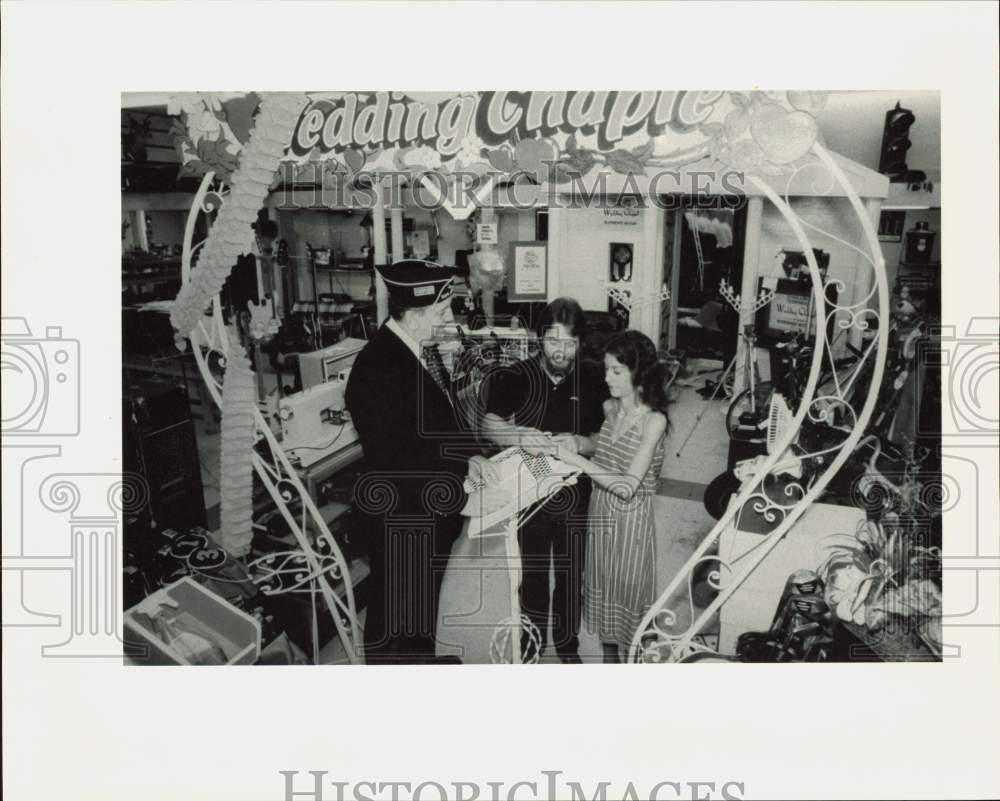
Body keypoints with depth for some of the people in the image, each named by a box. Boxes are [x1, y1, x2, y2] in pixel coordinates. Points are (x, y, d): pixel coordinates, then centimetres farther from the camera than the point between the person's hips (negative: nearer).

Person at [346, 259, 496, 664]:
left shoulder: (421, 346, -1)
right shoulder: (376, 370, -29)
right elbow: (394, 460, -27)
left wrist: (467, 455, -5)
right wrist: (462, 467, -21)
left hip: (431, 513, 8)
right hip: (400, 519, -8)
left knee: (424, 601, 28)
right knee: (395, 615, 14)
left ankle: (422, 660, 50)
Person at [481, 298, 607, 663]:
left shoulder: (592, 382, -7)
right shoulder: (516, 377, -10)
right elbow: (489, 425, -14)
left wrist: (579, 443, -26)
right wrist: (519, 437, -34)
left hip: (574, 498, 1)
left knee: (571, 578, 14)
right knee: (532, 575, 15)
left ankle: (568, 646, 38)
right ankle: (531, 645, 38)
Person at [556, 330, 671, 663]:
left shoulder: (653, 420, -20)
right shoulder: (609, 408, 0)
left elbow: (628, 486, -25)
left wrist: (577, 460, -25)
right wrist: (575, 447, -5)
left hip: (631, 519, -6)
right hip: (600, 512, 6)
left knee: (628, 595, 7)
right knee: (602, 589, 19)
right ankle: (608, 654, 37)